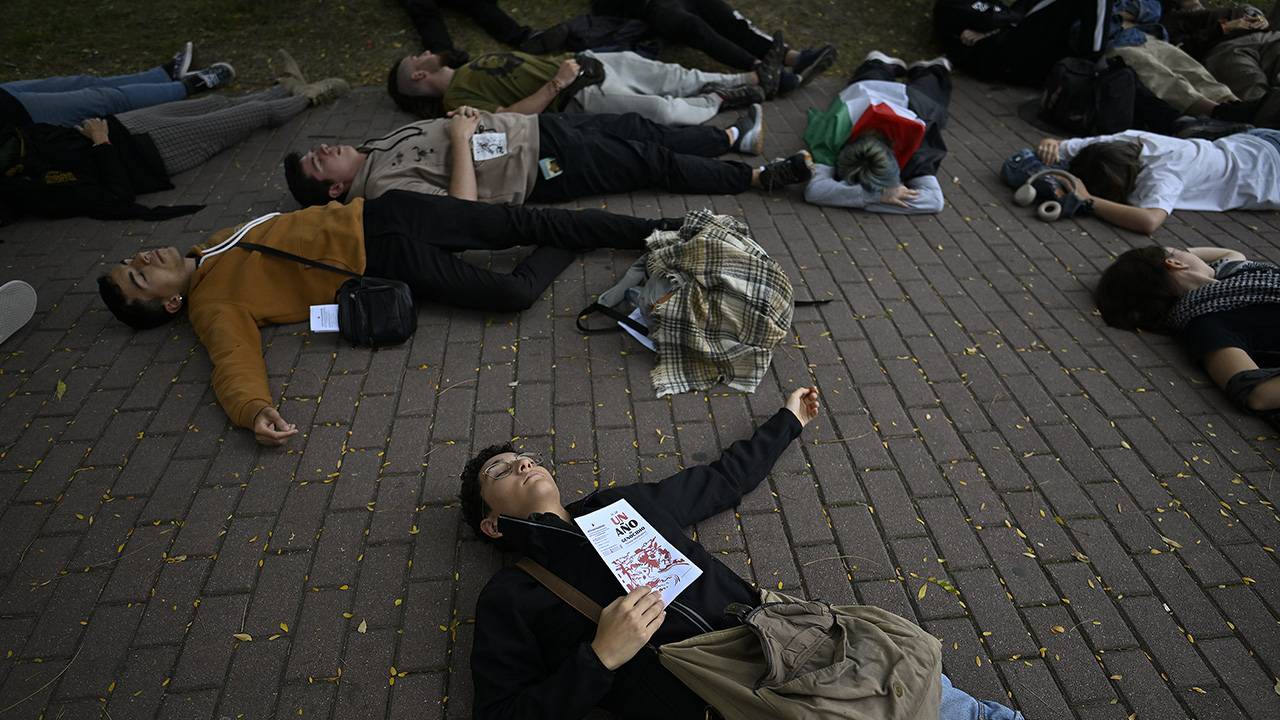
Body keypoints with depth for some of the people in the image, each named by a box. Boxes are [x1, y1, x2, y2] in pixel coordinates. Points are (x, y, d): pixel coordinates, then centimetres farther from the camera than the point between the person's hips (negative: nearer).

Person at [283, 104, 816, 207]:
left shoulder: (376, 146, 11)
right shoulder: (386, 189, -15)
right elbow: (460, 207, -28)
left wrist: (464, 116, -2)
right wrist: (462, 138, -22)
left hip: (531, 128, 8)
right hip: (543, 169, -8)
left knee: (636, 129, 7)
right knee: (650, 162, -6)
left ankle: (734, 137, 23)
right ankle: (761, 177, 4)